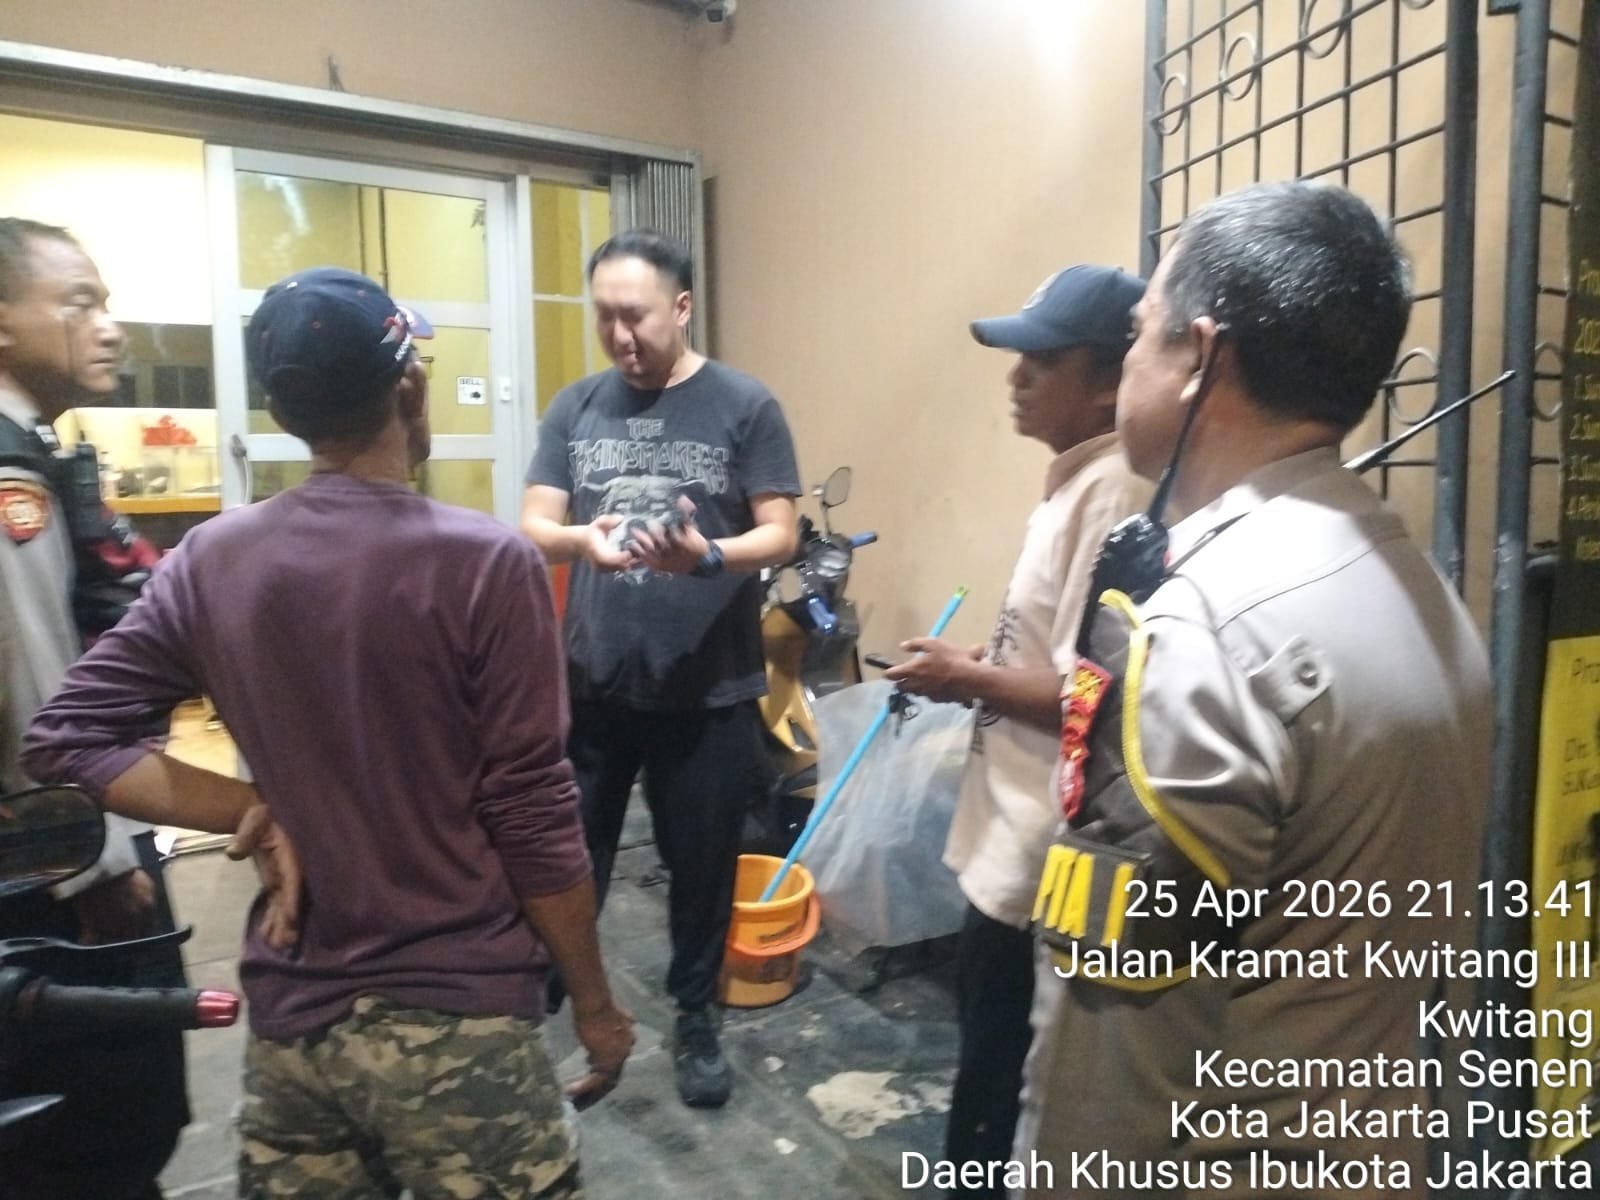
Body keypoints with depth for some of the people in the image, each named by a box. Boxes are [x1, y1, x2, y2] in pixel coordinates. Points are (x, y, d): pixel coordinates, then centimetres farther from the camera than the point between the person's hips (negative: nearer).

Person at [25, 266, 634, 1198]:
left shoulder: (210, 560, -2)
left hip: (291, 1012, 5)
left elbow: (68, 740, 0)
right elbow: (534, 820, -15)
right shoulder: (486, 563, -17)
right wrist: (596, 1004, -3)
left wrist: (259, 811, -4)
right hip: (454, 1017, -4)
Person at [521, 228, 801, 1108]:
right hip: (591, 685, 2)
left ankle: (695, 1020, 37)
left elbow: (781, 536, -8)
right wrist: (583, 539, -24)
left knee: (703, 867, 13)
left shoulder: (745, 407, -5)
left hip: (709, 692, -2)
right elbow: (532, 526, 0)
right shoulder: (576, 407, 4)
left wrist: (707, 555, -29)